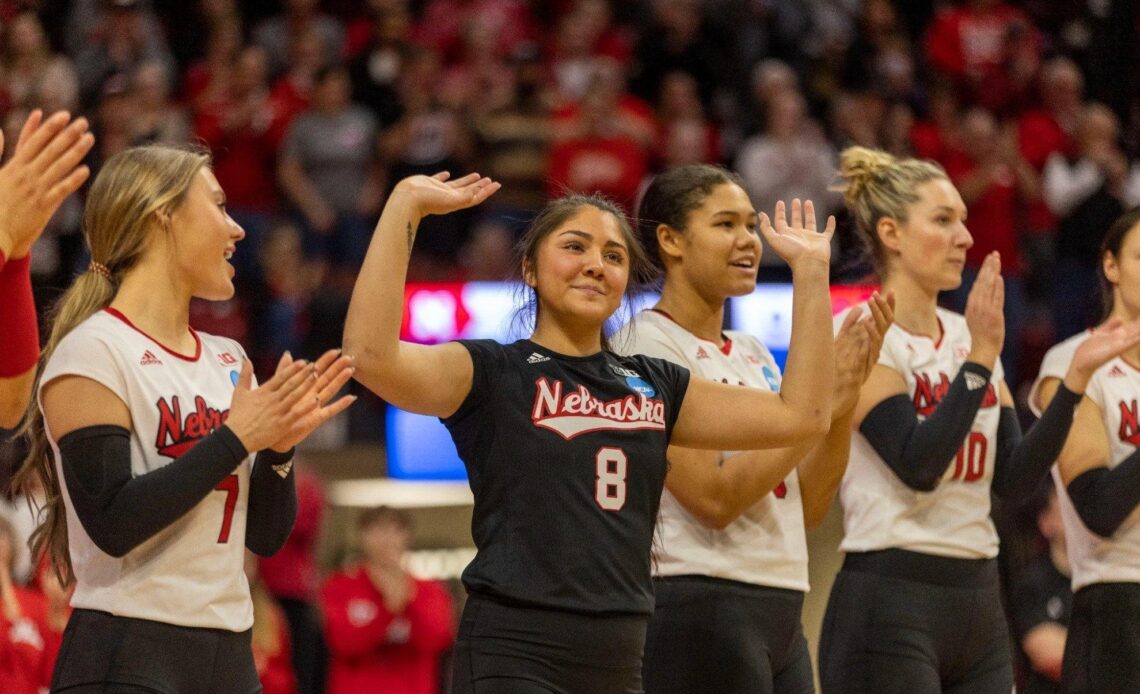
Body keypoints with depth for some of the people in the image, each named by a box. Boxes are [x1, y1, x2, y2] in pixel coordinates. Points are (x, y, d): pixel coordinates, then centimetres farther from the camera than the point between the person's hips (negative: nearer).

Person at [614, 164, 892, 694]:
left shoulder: (753, 354, 17)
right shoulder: (650, 345, -8)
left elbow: (806, 508, 13)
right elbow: (713, 496, -17)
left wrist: (849, 392, 0)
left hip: (780, 611, 8)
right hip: (700, 607, -8)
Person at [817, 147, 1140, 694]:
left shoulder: (968, 336, 13)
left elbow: (1015, 479, 7)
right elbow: (917, 465, -19)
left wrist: (1078, 375, -1)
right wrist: (981, 357, -19)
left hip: (978, 602, 7)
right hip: (890, 603, -7)